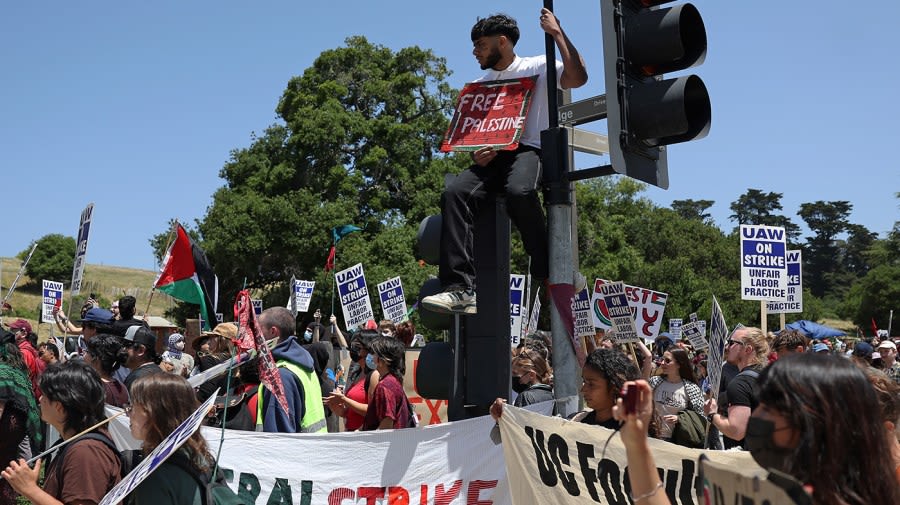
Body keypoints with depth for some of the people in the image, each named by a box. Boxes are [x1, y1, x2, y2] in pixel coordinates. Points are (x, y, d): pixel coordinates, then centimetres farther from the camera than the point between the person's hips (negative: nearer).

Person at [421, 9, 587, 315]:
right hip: (491, 157, 5)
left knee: (519, 192, -39)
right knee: (455, 193, -27)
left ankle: (549, 275, -21)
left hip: (528, 150, -4)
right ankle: (460, 289, -37)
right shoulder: (480, 85, 26)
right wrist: (476, 153, -1)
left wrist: (556, 32, -5)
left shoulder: (538, 68, 10)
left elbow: (578, 77, -8)